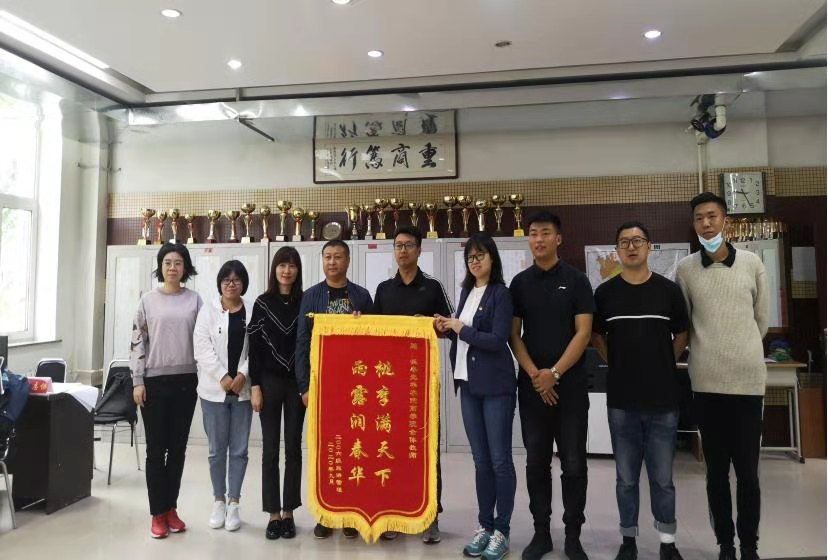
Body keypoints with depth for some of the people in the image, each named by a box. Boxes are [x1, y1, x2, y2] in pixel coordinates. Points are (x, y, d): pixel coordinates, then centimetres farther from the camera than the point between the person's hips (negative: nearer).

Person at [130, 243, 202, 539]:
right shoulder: (148, 300, 2)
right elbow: (137, 342, 1)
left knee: (178, 448, 9)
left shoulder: (194, 299, 3)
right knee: (156, 449, 4)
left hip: (185, 381, 1)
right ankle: (158, 513, 15)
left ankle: (171, 509, 22)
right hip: (154, 381, -1)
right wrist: (137, 382, -4)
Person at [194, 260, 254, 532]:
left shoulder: (253, 311, 3)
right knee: (217, 449, 10)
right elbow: (202, 347, -5)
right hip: (214, 389, 0)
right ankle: (218, 500, 25)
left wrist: (243, 374, -15)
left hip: (243, 389, 0)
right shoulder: (208, 310, 2)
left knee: (239, 449, 6)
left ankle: (234, 502, 19)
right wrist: (222, 376, -14)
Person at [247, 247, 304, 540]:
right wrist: (255, 386, -6)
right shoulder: (262, 302, 2)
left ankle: (288, 512, 17)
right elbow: (254, 347, 0)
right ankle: (273, 514, 15)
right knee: (270, 448, 4)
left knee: (293, 448, 7)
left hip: (297, 383, 0)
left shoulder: (305, 302, 2)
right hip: (269, 382, 0)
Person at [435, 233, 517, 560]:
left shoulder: (501, 293, -8)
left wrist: (460, 328, -10)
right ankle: (485, 526, 24)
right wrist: (449, 329, 0)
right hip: (469, 384, 6)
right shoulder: (467, 292, 13)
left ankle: (502, 531, 14)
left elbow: (497, 340, -17)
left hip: (496, 386, -6)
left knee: (500, 460, 2)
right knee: (481, 460, 13)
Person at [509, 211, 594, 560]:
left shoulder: (576, 280, 0)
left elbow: (583, 332, -6)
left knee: (573, 463, 4)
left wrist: (554, 373, -13)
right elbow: (514, 335, 4)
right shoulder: (520, 283, 6)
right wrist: (535, 374, -8)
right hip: (531, 385, 2)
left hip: (570, 385, -2)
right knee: (536, 462, 8)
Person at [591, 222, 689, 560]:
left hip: (663, 399, 0)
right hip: (621, 400, 0)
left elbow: (681, 335, 12)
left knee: (662, 478, 10)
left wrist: (663, 365, 7)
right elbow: (596, 336, 11)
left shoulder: (669, 290, 0)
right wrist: (618, 364, 4)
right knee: (626, 478, 11)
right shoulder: (605, 293, 0)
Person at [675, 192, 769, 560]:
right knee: (716, 471, 10)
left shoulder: (752, 264, 2)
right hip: (706, 382, 0)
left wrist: (741, 351, 13)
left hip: (748, 379, 0)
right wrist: (710, 350, 8)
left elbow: (762, 319, 11)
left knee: (748, 472, 7)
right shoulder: (685, 269, 1)